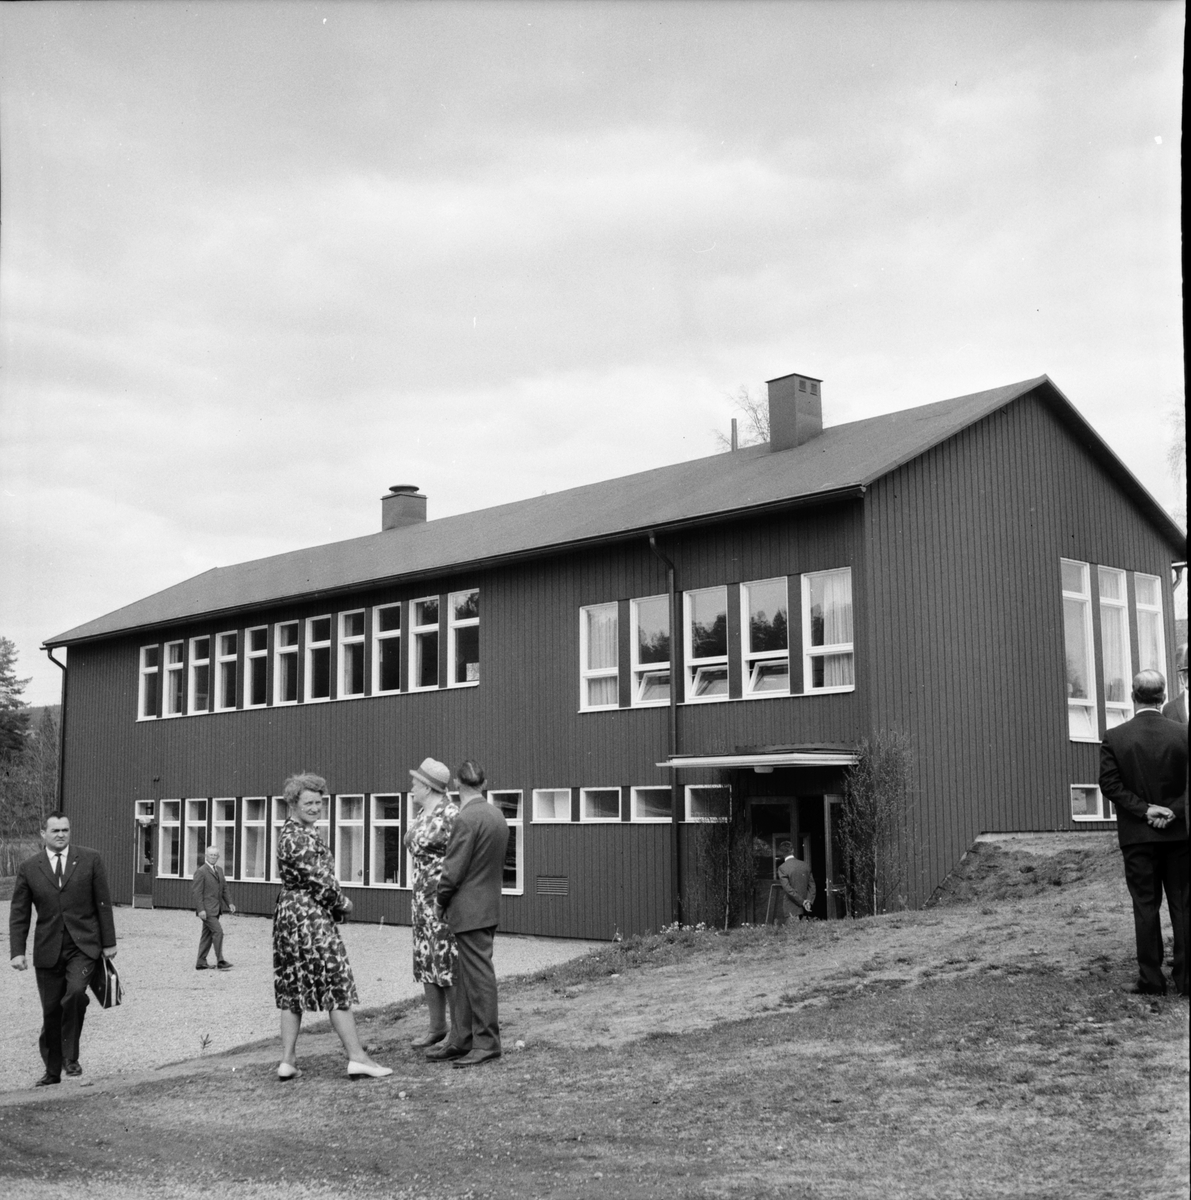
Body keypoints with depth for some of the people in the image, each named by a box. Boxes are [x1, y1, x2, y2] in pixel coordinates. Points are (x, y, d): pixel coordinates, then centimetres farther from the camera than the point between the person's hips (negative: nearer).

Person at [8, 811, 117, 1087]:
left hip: (83, 945, -2)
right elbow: (19, 914, 5)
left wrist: (109, 942, 1)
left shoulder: (90, 860, 2)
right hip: (48, 949, 2)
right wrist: (17, 951, -4)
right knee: (51, 1010, 5)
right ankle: (52, 1070, 22)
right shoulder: (28, 868, 4)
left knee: (76, 991, -25)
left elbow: (103, 904, 3)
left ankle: (70, 1055, -7)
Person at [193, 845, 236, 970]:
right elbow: (197, 892, -15)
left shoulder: (219, 870, 13)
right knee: (218, 931, -13)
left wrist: (229, 903, 9)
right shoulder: (201, 872, -11)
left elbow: (224, 889, 20)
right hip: (206, 909, -8)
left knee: (207, 934, 11)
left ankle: (201, 963, 17)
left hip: (216, 908, 8)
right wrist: (200, 909, -21)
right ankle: (220, 961, -9)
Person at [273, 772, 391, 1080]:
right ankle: (357, 1057, -2)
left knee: (293, 988, 11)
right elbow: (319, 880, -19)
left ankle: (287, 1060, 12)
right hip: (310, 917, -10)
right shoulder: (298, 838, -18)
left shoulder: (292, 832, 15)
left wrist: (336, 904, 6)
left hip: (288, 915, 10)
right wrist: (343, 903, -3)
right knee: (337, 985, -5)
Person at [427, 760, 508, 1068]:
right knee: (467, 976, 14)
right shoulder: (497, 815, 9)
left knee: (478, 974, -2)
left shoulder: (466, 819, -18)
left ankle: (487, 1043, 4)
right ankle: (461, 1040, 20)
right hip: (489, 905, 9)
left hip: (469, 909, -9)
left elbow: (454, 869, -18)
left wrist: (442, 900, -1)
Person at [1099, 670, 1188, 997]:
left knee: (1145, 906, 6)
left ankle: (1151, 978, 8)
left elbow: (1109, 784, -10)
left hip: (1137, 835, 0)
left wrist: (1145, 810, -9)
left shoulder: (1114, 738, -6)